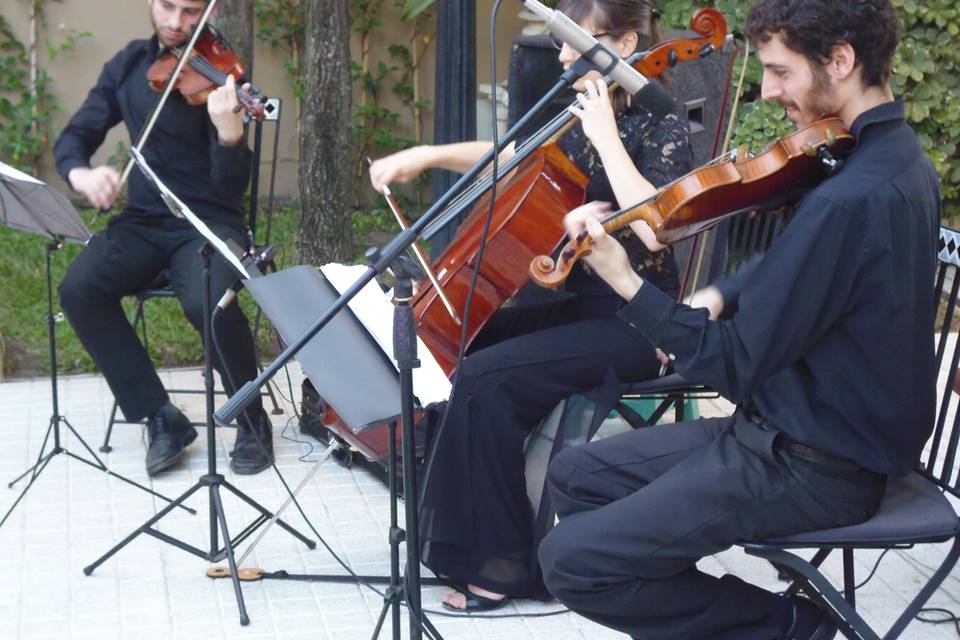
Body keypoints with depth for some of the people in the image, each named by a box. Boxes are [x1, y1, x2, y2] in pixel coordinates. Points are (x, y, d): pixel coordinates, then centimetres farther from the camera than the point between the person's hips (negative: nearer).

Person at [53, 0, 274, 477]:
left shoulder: (214, 75, -10)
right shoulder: (128, 65, 6)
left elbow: (232, 188, -17)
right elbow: (75, 135, 8)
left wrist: (229, 131, -39)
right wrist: (80, 173, -17)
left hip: (209, 222, -4)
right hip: (144, 221, 4)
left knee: (208, 302, -35)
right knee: (78, 290, -24)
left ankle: (253, 420, -7)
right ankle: (160, 418, -9)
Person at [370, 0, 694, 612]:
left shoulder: (662, 127, -14)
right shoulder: (583, 119, 10)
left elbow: (653, 228, -30)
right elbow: (509, 155, 23)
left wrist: (605, 137, -24)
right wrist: (428, 155, 9)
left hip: (636, 324, -9)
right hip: (586, 306, 9)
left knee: (486, 377, -23)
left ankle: (505, 563, -12)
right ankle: (459, 532, 11)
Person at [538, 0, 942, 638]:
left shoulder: (851, 199, -28)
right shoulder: (899, 156, 4)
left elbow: (735, 366, -23)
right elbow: (792, 267, 18)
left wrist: (624, 279, -21)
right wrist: (719, 298, 0)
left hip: (815, 468, -10)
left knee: (571, 560, -12)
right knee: (574, 475, 13)